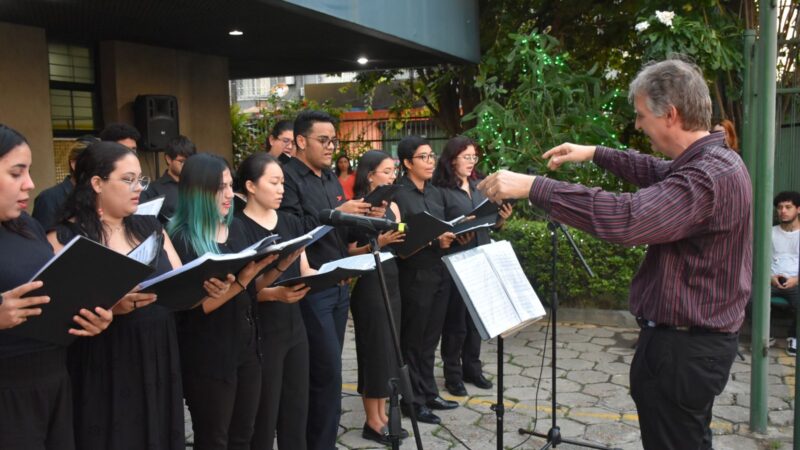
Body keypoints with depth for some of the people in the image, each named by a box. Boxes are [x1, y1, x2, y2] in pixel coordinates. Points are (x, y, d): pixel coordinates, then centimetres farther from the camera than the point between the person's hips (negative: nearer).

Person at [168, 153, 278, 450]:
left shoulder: (235, 227, 6)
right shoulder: (182, 238, -14)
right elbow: (195, 307, -18)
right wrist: (242, 280, -25)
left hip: (245, 346, 6)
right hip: (208, 356, -6)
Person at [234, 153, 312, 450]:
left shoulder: (291, 223, 11)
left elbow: (305, 271, 11)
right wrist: (274, 293, -31)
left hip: (294, 327, 6)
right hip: (261, 333, -6)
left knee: (297, 411, 11)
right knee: (263, 416, 2)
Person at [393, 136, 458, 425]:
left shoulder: (436, 193, 14)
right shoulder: (398, 194, -10)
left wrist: (452, 236, -1)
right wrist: (433, 241, -23)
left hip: (438, 273, 7)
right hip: (414, 277, -7)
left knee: (430, 339, 15)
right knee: (412, 341, 4)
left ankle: (429, 393, 27)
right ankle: (413, 401, 15)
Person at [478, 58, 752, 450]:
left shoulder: (709, 176, -26)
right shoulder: (714, 160, 7)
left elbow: (625, 218, -38)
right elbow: (660, 174, 26)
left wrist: (533, 186, -34)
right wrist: (596, 154, 21)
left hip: (685, 347, -10)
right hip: (697, 335, 10)